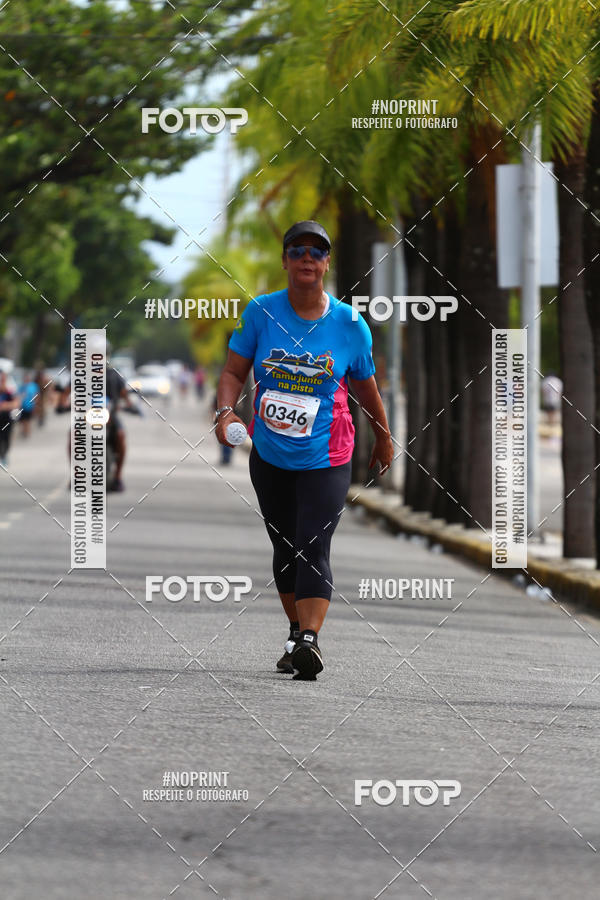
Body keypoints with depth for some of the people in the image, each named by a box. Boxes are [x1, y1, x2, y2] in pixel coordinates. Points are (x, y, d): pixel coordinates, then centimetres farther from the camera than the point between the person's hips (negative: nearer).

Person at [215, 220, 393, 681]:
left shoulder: (350, 324, -5)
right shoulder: (260, 313, -4)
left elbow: (366, 388, 9)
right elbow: (234, 371, 1)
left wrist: (384, 437, 22)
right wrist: (226, 410, -19)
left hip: (325, 458, -3)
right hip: (269, 455, 3)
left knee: (313, 548, -17)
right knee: (285, 548, 13)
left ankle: (310, 641, -26)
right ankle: (297, 634, 29)